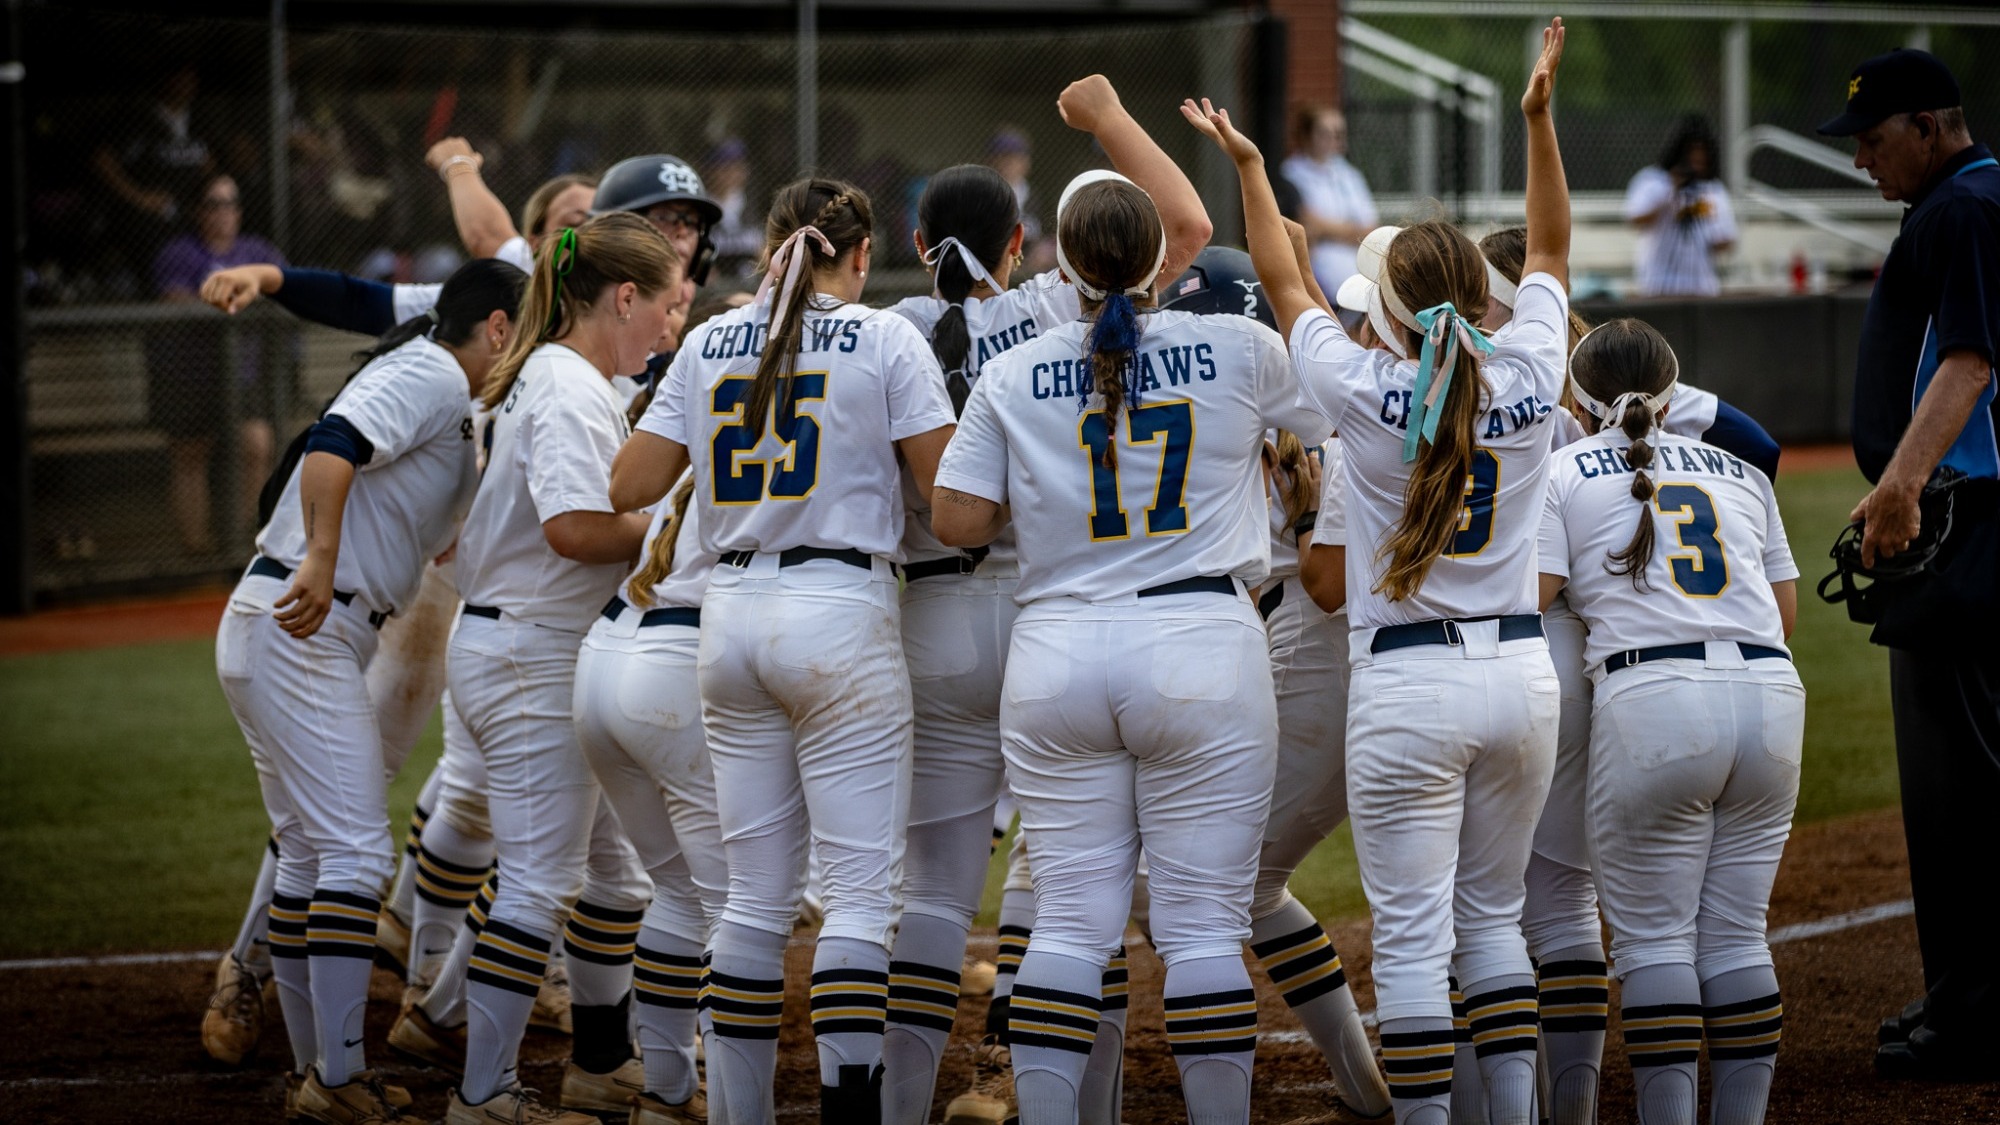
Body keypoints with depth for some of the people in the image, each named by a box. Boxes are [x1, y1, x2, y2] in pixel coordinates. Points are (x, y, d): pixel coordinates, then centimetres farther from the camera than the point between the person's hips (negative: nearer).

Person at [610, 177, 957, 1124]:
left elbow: (629, 488, 9)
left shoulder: (709, 345, 9)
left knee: (757, 893, 11)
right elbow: (948, 489, -6)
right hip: (841, 614, -5)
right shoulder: (884, 341, -2)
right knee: (861, 886, -5)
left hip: (730, 614, 5)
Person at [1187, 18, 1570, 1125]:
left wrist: (1249, 166, 19)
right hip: (1520, 672, 4)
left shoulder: (1365, 391, -10)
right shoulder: (1527, 381, -3)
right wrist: (1539, 116, 15)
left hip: (1407, 685, -4)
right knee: (1492, 915, 15)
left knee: (1411, 935, -1)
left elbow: (1285, 284, 7)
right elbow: (1550, 251, 13)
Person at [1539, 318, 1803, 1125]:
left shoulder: (1561, 474, 9)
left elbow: (1533, 599, -1)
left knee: (1654, 937, 2)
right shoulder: (1741, 474, 22)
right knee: (1736, 934, 11)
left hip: (1652, 696, -4)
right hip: (1772, 694, 4)